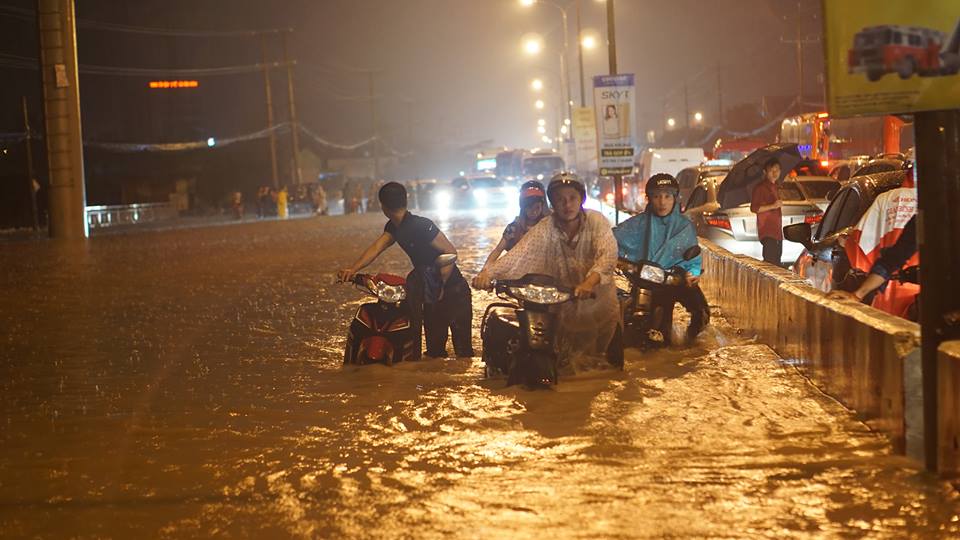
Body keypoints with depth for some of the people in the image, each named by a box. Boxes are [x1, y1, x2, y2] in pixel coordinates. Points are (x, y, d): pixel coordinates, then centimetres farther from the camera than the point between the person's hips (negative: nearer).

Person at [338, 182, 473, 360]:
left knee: (463, 347, -7)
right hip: (431, 291, 9)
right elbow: (376, 247, -7)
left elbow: (450, 252, -23)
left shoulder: (421, 226, -24)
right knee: (434, 346, 16)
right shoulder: (394, 227, 3)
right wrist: (353, 269, -22)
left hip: (452, 290, -9)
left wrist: (440, 286, -23)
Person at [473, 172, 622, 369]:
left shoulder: (596, 221, -10)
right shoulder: (545, 229, -8)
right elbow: (519, 253, -22)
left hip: (599, 306, -1)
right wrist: (489, 271, -40)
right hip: (564, 308, 1)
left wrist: (590, 281, -46)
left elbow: (608, 255, -26)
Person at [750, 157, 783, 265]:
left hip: (777, 233, 9)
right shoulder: (760, 187, -8)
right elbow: (754, 208, -16)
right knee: (771, 264, -18)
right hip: (767, 233, -9)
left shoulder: (774, 187, 19)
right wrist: (772, 206, -22)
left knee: (776, 264, 8)